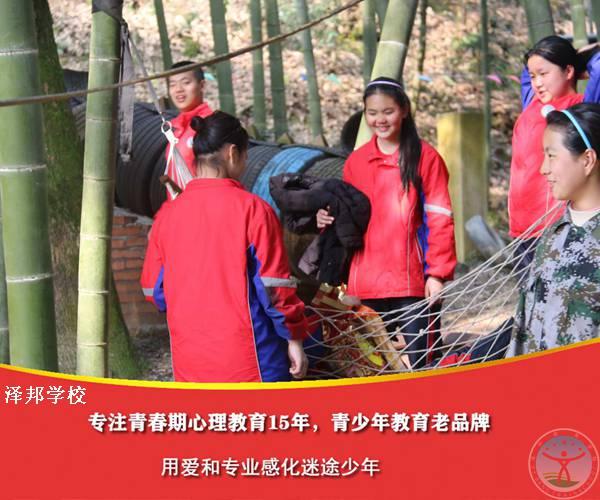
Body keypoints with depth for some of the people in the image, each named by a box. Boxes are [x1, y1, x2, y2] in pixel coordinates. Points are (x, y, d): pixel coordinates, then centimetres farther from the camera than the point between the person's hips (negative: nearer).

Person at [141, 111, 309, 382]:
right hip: (250, 361, -4)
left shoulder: (167, 214, 3)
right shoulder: (253, 210, -10)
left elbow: (154, 290, 9)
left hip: (188, 363, 5)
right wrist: (294, 338, 2)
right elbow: (276, 286, -9)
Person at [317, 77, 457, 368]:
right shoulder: (355, 161, 12)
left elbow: (439, 219, -2)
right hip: (366, 282, 4)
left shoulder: (425, 157, 0)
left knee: (416, 360, -3)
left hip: (411, 281, -4)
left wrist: (437, 273, -9)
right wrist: (329, 219, 0)